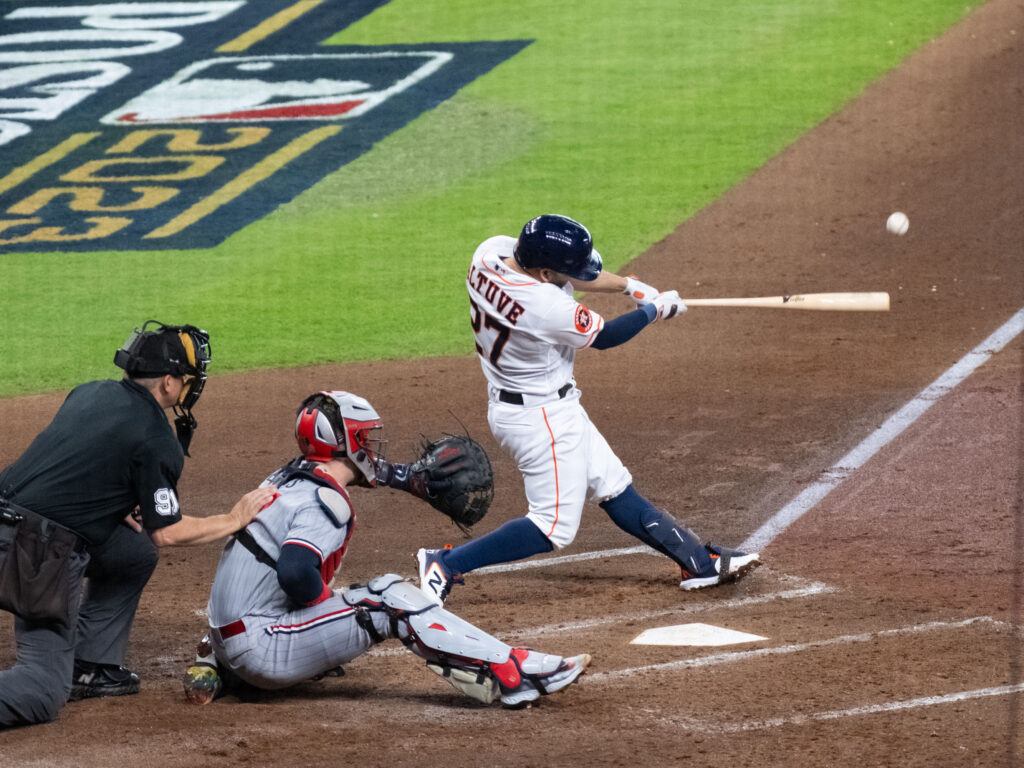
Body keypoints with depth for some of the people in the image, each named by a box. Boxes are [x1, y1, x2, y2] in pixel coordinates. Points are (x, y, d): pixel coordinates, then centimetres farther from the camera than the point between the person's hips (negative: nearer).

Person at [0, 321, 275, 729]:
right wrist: (234, 520, 10)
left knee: (137, 550, 25)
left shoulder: (90, 392, 15)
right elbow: (166, 532, -3)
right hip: (40, 556, -8)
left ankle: (90, 666, 23)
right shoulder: (158, 441, -8)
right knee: (44, 693, -5)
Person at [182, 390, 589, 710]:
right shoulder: (325, 502, -16)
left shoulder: (290, 475, 12)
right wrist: (330, 601, -12)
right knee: (393, 600, -10)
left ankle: (214, 668, 22)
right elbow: (296, 573, -31)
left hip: (225, 635, 9)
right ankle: (511, 675, -16)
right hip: (261, 650, -9)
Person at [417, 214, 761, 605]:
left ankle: (699, 561, 25)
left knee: (614, 487, 16)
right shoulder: (547, 307, -33)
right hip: (541, 417, -10)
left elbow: (566, 272, 7)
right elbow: (603, 337, -14)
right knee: (554, 526, -2)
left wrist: (629, 285, 3)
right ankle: (445, 565, -2)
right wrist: (656, 309, 1)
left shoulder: (491, 252, -11)